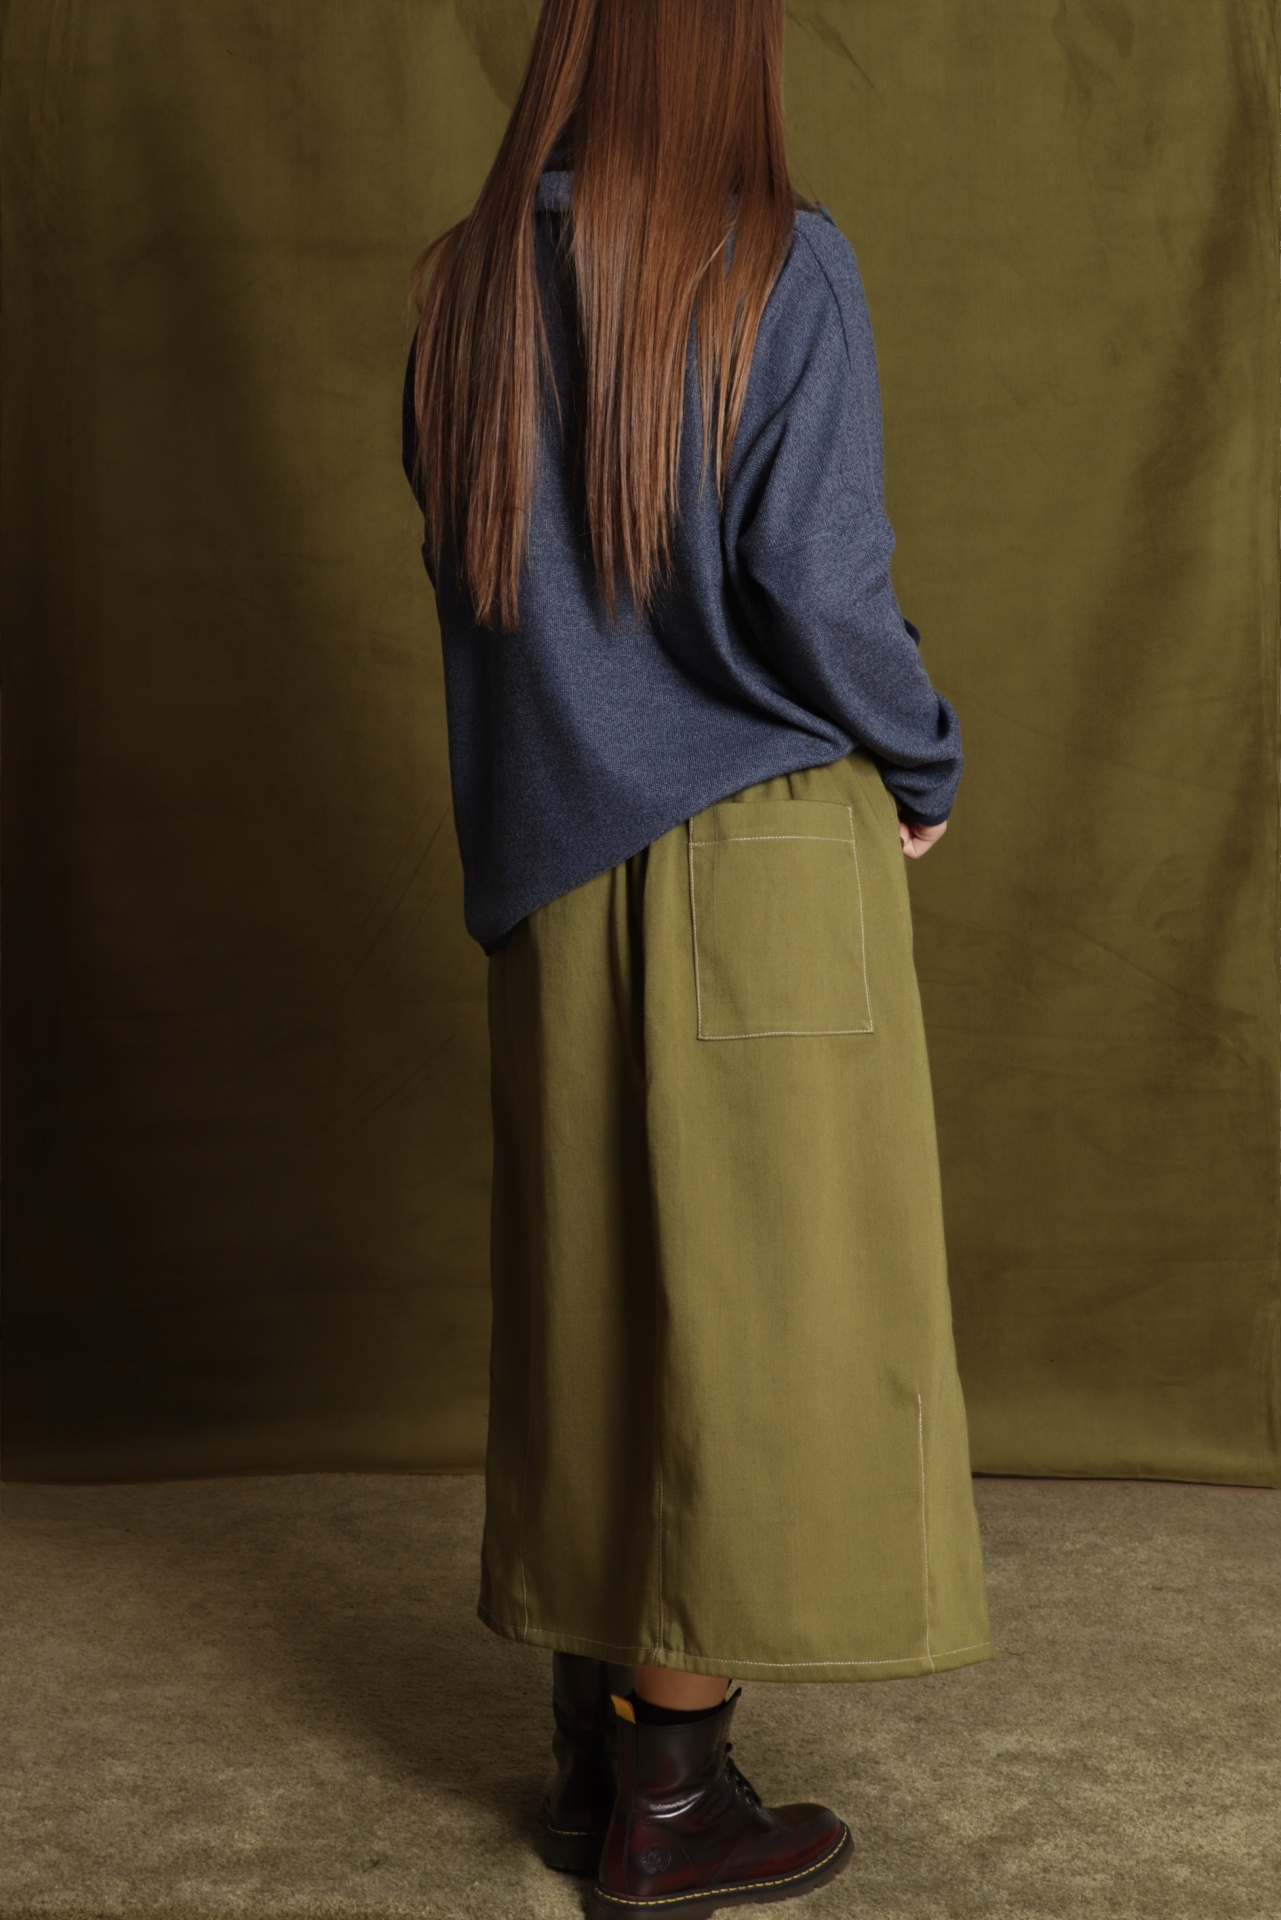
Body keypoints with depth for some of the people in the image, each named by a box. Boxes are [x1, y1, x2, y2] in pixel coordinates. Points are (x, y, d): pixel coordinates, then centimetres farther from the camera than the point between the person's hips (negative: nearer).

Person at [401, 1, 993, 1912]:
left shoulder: (468, 283, 6)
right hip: (761, 853, -5)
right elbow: (811, 588, -15)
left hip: (548, 862, 6)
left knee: (586, 1284, 13)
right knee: (747, 1301, 3)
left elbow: (465, 575, 11)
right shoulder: (780, 266, -10)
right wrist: (924, 769, 2)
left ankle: (593, 1746, 24)